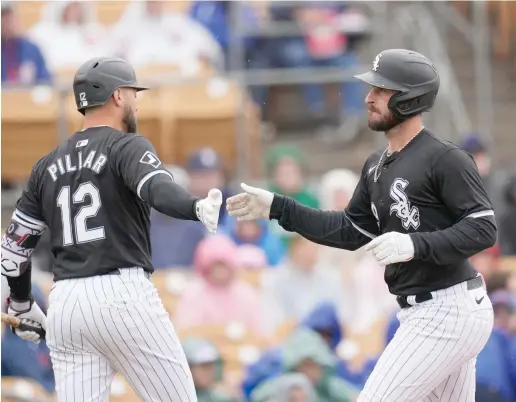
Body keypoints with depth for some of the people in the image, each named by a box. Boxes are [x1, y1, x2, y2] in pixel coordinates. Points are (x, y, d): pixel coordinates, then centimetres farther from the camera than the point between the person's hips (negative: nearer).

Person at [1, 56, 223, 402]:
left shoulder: (49, 165, 16)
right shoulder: (128, 146, -1)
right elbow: (157, 188, -25)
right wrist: (197, 208, -43)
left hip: (65, 303, 6)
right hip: (123, 295, -6)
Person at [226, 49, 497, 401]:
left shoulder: (446, 159, -14)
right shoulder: (377, 166, 13)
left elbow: (483, 230, -19)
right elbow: (351, 231, 18)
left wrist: (415, 245, -30)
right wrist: (278, 207, 12)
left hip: (448, 314, -10)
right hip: (423, 313, 10)